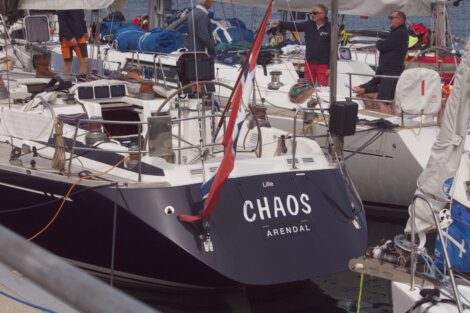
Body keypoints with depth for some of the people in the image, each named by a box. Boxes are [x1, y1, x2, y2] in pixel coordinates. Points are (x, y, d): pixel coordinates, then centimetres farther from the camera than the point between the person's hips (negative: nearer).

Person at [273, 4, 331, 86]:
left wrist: (330, 67, -12)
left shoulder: (330, 28, -9)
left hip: (323, 65, -4)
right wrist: (280, 24, -16)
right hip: (309, 64, 5)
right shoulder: (308, 25, 4)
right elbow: (293, 25, 0)